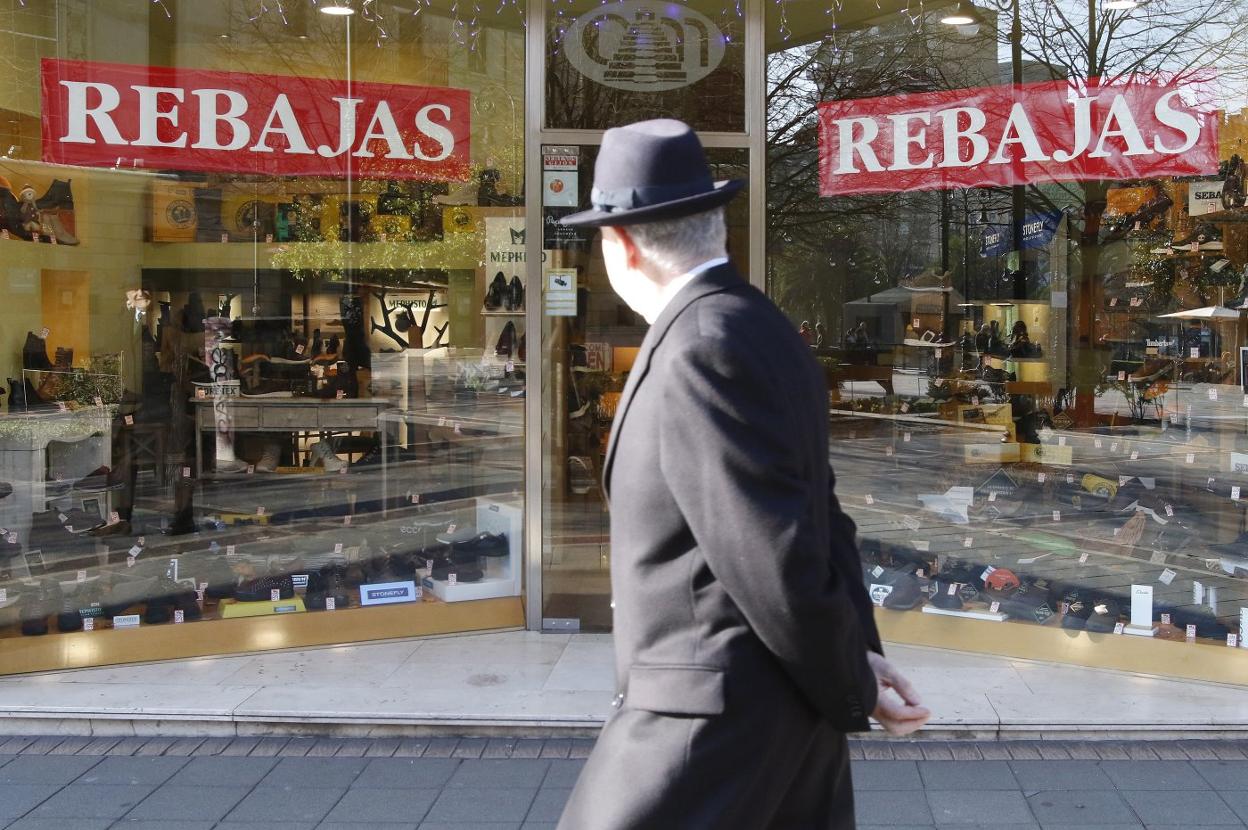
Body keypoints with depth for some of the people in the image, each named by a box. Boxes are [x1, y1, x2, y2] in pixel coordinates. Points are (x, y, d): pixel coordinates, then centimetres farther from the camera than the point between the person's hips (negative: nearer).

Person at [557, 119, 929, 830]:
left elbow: (778, 553, -21)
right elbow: (818, 524, 13)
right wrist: (863, 654, 3)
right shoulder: (766, 336, 11)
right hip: (782, 708, 10)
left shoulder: (703, 349, -21)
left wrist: (852, 687, -7)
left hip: (713, 712, -10)